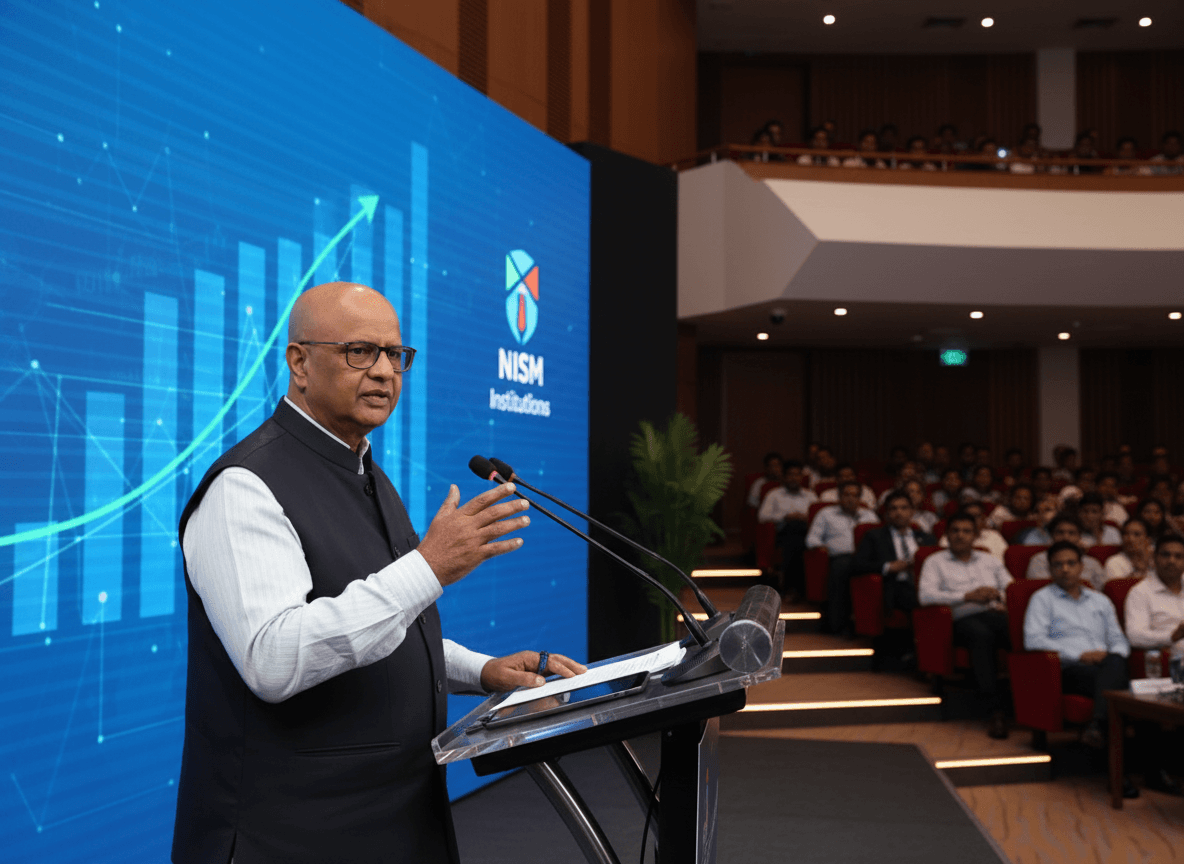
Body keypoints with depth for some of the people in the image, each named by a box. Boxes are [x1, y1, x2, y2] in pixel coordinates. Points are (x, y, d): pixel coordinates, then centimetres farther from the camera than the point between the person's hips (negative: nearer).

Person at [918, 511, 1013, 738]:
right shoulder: (935, 562, 17)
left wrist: (999, 595, -2)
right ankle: (995, 711, -44)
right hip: (964, 619, -3)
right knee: (981, 634, -40)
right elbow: (925, 595, -1)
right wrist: (968, 596, -7)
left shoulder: (990, 561, 31)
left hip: (995, 614, 3)